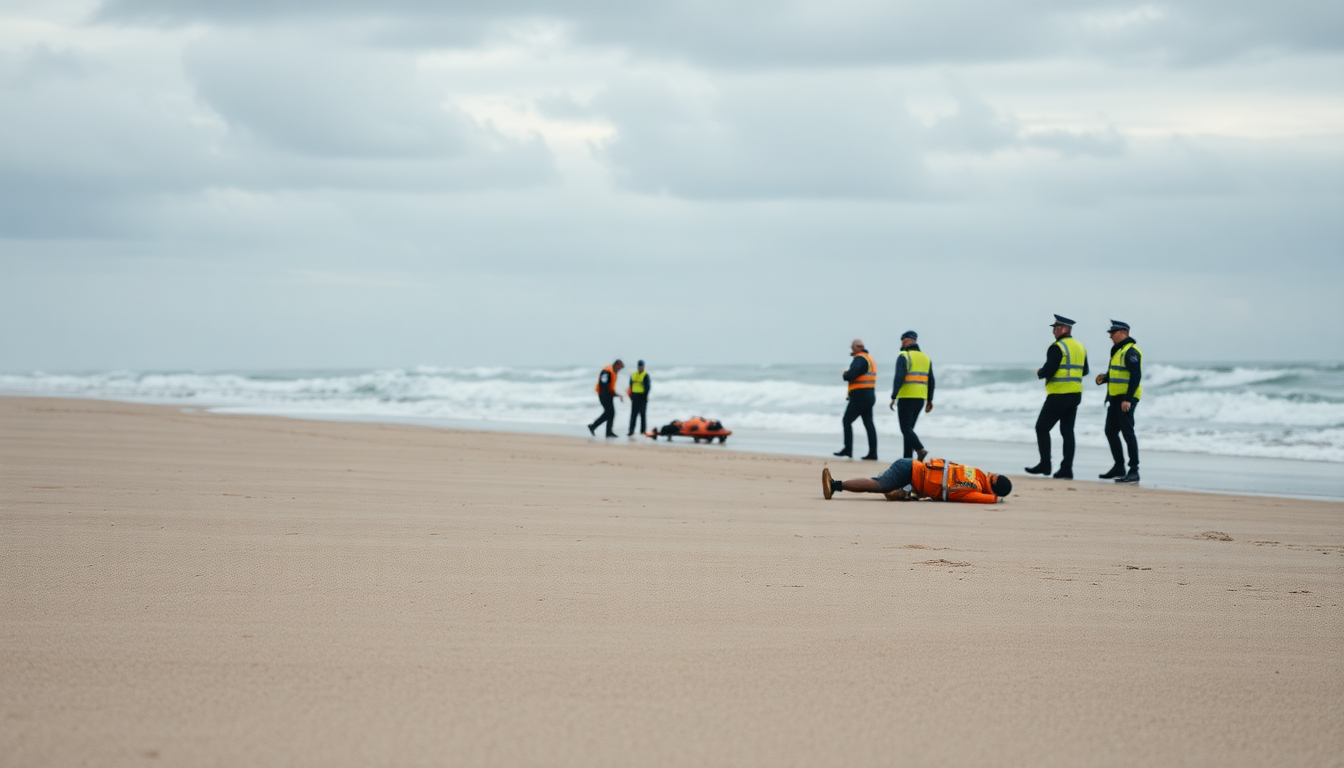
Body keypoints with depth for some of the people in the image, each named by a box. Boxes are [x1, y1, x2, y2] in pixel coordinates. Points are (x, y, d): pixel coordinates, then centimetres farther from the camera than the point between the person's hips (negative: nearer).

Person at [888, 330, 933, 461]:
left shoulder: (904, 357, -7)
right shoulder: (925, 358, 14)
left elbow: (899, 378, -17)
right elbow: (931, 381, 14)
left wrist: (893, 397, -18)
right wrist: (929, 400, 18)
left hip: (906, 397, -7)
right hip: (920, 399, 7)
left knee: (906, 428, -7)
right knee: (909, 428, 13)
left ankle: (921, 450, -26)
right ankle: (907, 458, 9)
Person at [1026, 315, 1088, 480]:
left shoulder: (1057, 348, -13)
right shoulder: (1080, 347, 13)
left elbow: (1048, 371, -19)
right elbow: (1084, 371, 21)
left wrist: (1039, 373, 1)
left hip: (1059, 396, -8)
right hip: (1075, 395, 8)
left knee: (1042, 428, 2)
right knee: (1067, 431, 8)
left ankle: (1045, 465, 1)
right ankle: (1066, 469, 4)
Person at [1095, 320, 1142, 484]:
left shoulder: (1130, 351, -14)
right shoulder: (1118, 350, 18)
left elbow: (1136, 376, -21)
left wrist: (1128, 399, -26)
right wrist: (1104, 378, 7)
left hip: (1126, 399, -11)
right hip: (1115, 398, 11)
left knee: (1127, 432, -9)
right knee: (1111, 431, 14)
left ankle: (1134, 471, -7)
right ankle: (1119, 467, 23)